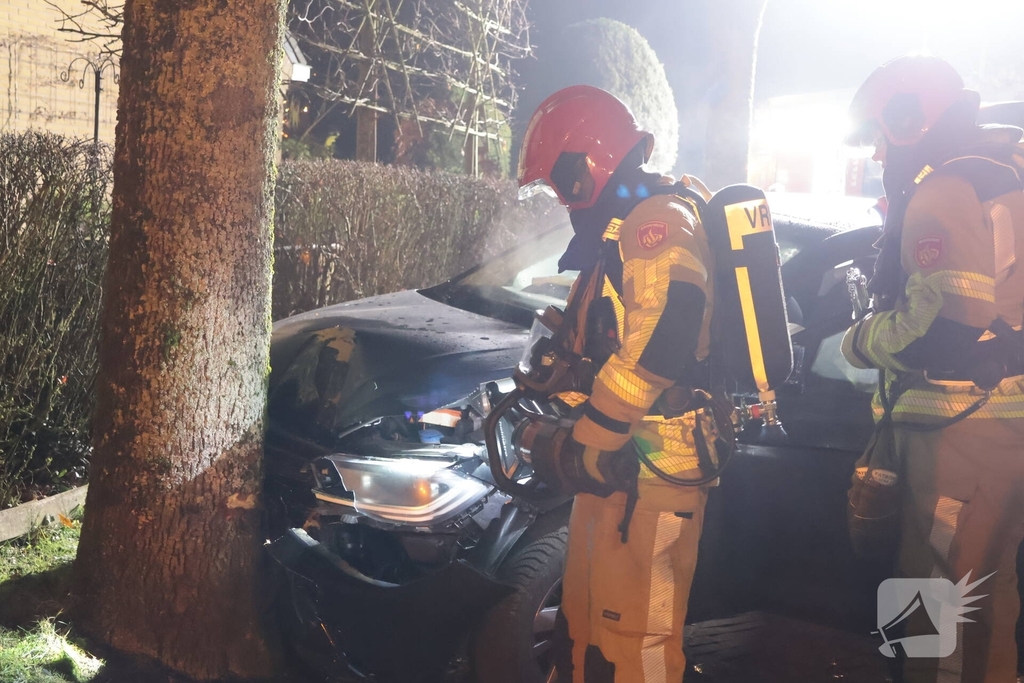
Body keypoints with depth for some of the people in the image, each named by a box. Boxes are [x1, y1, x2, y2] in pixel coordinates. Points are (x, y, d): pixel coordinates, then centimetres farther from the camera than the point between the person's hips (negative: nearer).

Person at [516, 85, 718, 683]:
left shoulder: (658, 219, -15)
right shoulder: (625, 226, 20)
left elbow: (658, 346, -26)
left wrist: (589, 440, -18)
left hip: (650, 471, -11)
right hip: (616, 467, 11)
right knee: (587, 623, 20)